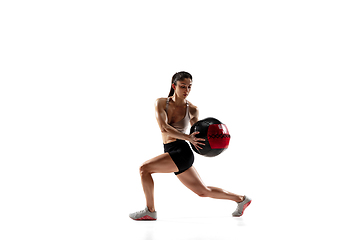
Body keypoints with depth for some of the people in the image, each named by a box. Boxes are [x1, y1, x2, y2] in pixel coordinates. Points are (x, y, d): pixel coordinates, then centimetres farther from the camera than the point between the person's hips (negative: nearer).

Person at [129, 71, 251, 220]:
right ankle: (241, 199, 34)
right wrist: (188, 138, -28)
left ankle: (150, 211, -1)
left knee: (144, 168, -18)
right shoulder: (160, 103, -2)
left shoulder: (192, 110, -4)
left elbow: (198, 132, 13)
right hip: (171, 153, 4)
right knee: (203, 191, 16)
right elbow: (163, 128, -17)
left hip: (182, 152, -4)